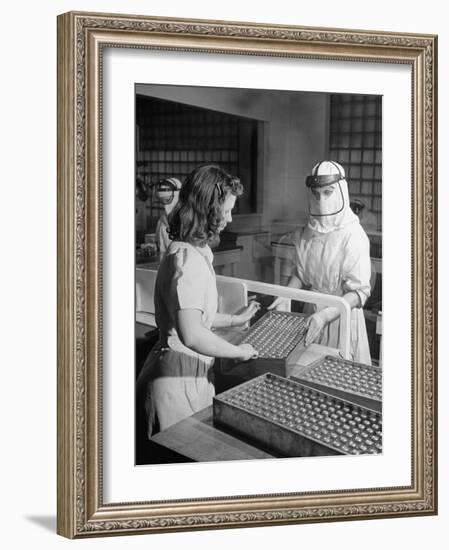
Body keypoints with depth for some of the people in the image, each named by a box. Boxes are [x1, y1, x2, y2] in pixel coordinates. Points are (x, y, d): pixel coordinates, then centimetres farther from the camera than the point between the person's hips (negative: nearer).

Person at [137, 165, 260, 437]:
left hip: (194, 373, 10)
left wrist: (236, 319, 27)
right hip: (180, 379, -10)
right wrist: (239, 351, -18)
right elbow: (192, 335, -31)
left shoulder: (195, 251, 11)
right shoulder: (187, 259, -23)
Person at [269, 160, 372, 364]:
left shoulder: (353, 235, -18)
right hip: (312, 312, 5)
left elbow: (360, 292, -19)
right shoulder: (307, 233, 0)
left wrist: (326, 314, -30)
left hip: (341, 315, -5)